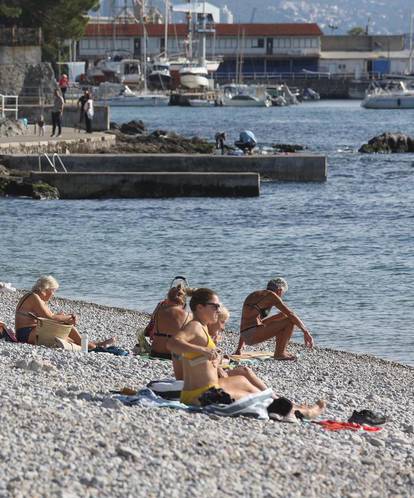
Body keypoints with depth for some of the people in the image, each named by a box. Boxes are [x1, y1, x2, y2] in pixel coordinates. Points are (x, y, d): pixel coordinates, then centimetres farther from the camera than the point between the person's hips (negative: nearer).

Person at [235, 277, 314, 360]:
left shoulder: (254, 295, 23)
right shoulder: (271, 296, -3)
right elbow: (291, 314, -7)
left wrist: (239, 349, 33)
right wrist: (306, 332, -2)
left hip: (246, 337, 9)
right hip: (254, 335, -9)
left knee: (283, 316, 23)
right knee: (290, 320, -5)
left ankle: (280, 350, 21)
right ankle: (279, 353, 1)